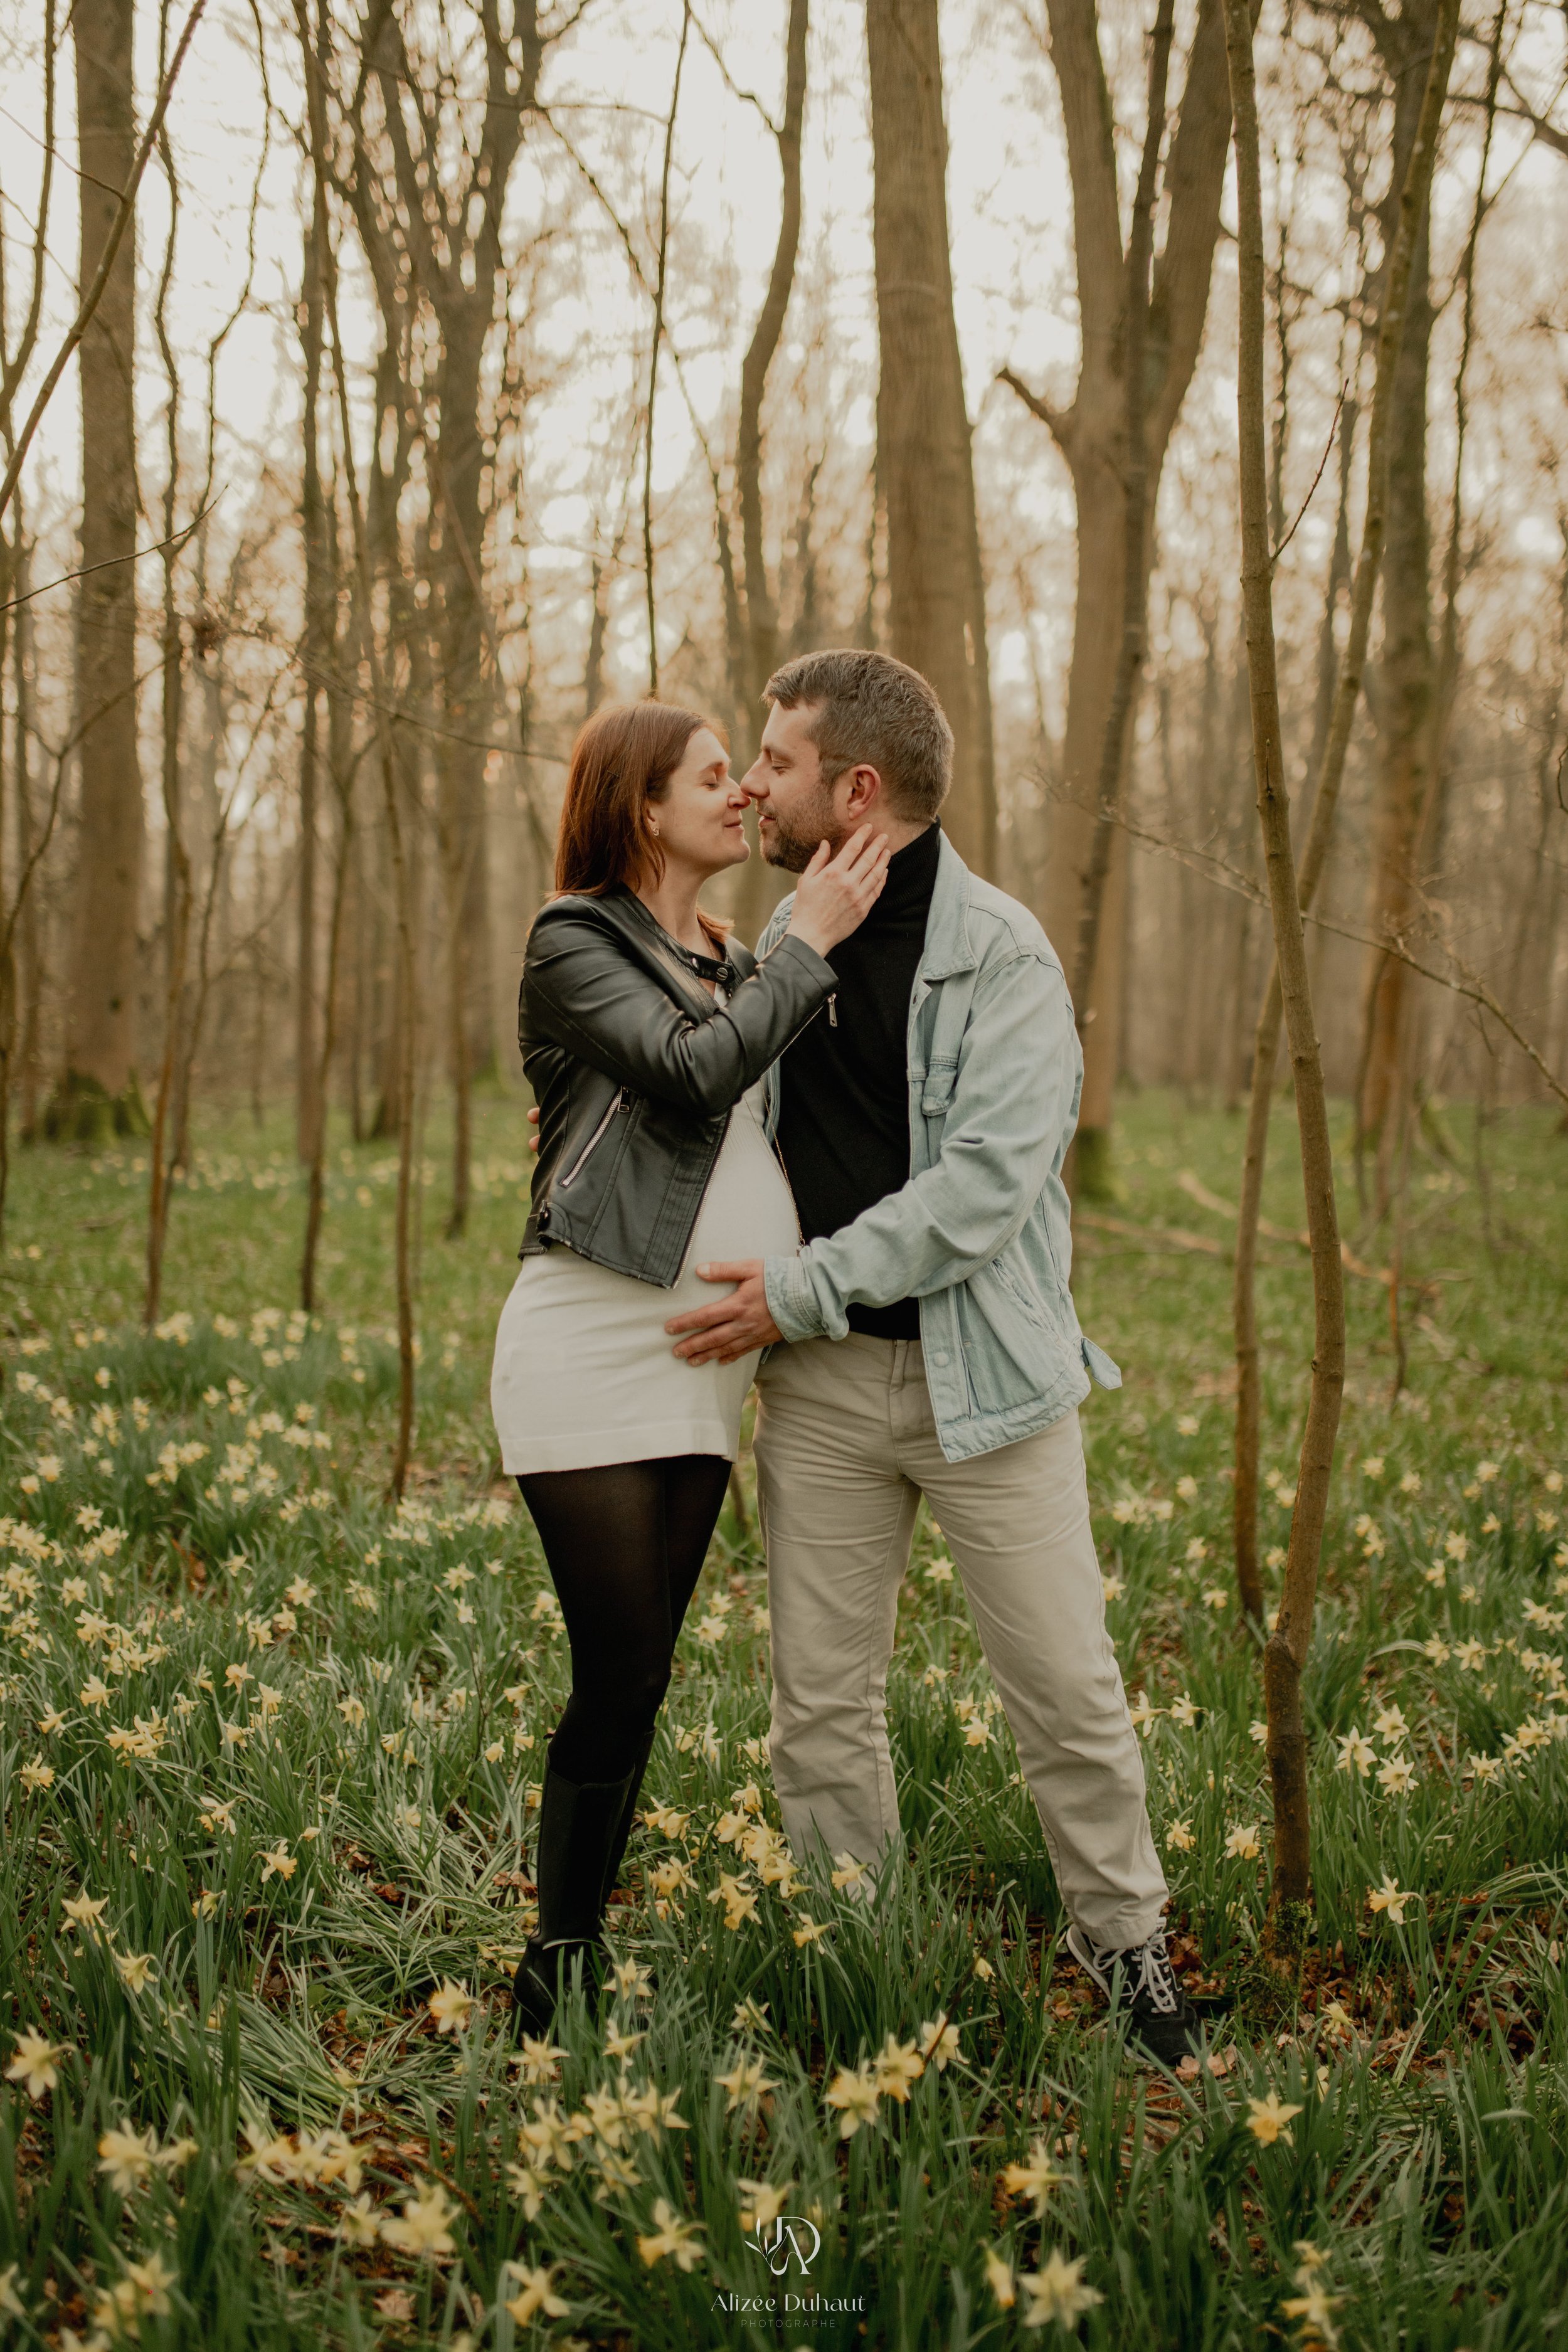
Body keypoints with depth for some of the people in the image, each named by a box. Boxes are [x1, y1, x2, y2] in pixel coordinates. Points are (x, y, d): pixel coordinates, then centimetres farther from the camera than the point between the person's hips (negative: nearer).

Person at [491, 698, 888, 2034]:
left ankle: (585, 1961, 15)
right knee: (617, 1678, -7)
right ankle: (555, 1981, 6)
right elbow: (694, 1071, -18)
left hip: (701, 1364, 7)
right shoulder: (575, 944, -2)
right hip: (594, 1350, -6)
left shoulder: (733, 968, 19)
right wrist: (808, 943, -9)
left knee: (642, 1680, 7)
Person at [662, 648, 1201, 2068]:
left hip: (982, 1369, -5)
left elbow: (984, 1184, -19)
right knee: (823, 1700, 8)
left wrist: (799, 1290, -19)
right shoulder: (788, 935, 9)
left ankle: (1126, 1943, 23)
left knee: (1067, 1686, 2)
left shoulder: (1003, 954, -10)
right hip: (821, 1380, 5)